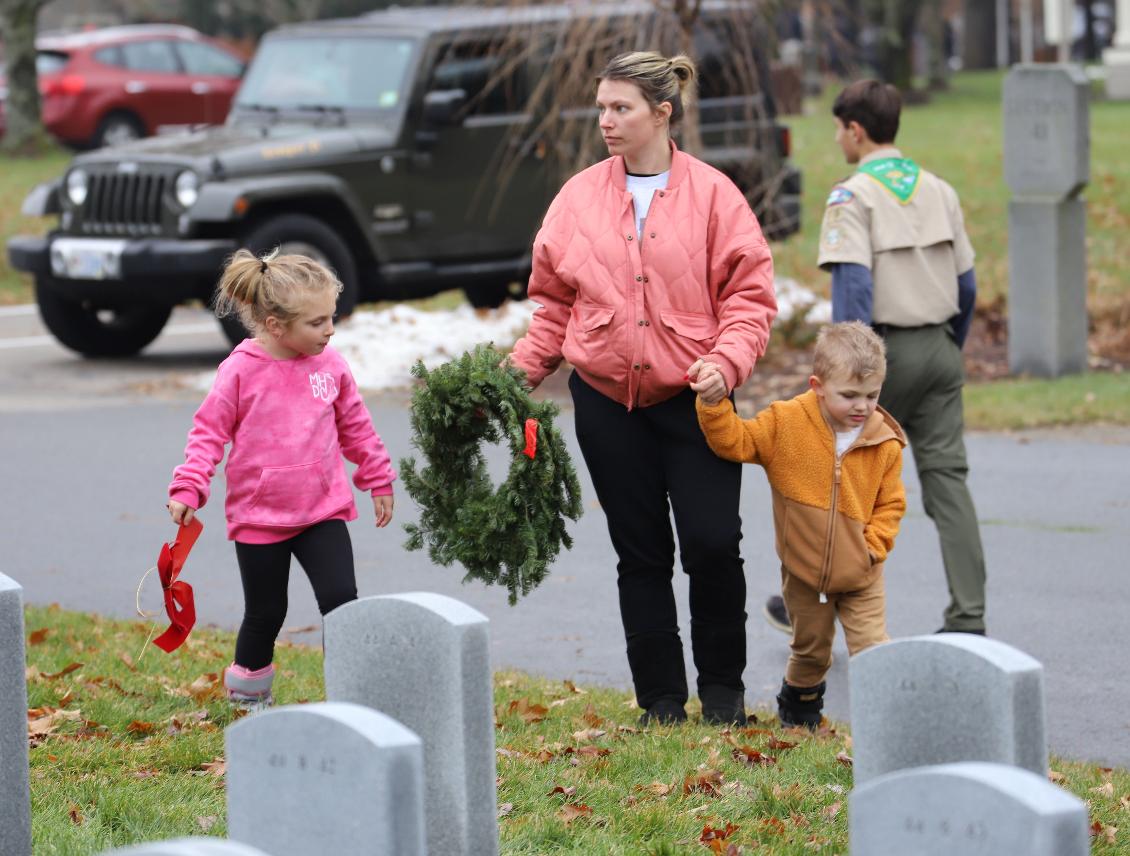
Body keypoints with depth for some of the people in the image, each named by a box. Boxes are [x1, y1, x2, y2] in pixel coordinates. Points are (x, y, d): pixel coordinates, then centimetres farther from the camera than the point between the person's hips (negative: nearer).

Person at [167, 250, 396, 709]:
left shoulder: (330, 365, 0)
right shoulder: (241, 371, -12)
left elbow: (355, 426, 13)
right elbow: (209, 430, -7)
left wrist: (379, 480, 19)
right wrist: (188, 488, -17)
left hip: (323, 511, 2)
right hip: (259, 516, -2)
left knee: (341, 600, -10)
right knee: (265, 614, 10)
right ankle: (248, 685, 35)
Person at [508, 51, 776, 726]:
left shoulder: (712, 194, -3)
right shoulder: (580, 197, 6)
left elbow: (751, 293, -3)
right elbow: (556, 301, 11)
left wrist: (726, 362, -18)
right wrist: (522, 368, -1)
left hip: (693, 398, -3)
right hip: (608, 400, 3)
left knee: (713, 544, -8)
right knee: (641, 555, 7)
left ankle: (723, 689, 11)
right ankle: (662, 701, 15)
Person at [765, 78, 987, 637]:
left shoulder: (853, 197, -8)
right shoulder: (938, 191, 11)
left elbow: (853, 285, -18)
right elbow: (966, 285, 13)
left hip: (885, 348, -5)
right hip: (940, 348, 5)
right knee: (946, 475, 2)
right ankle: (967, 616, -6)